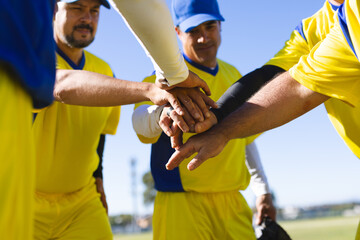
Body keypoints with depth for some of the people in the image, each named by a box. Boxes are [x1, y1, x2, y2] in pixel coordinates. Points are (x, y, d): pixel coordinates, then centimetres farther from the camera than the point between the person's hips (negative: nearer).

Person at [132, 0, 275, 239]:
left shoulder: (234, 75, 12)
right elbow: (140, 119, -28)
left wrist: (264, 192, 17)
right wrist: (161, 113, -52)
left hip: (233, 203, 5)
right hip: (182, 203, -5)